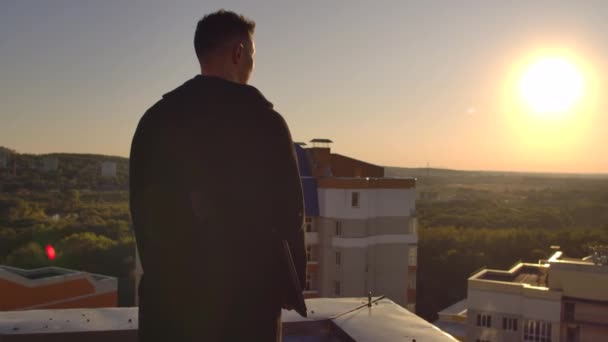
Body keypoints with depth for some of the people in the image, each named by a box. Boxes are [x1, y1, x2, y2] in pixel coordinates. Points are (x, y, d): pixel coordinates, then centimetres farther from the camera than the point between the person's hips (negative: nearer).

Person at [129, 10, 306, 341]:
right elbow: (289, 211, -9)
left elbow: (142, 208, 6)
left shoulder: (155, 119, 2)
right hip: (245, 296, -3)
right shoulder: (263, 120, -10)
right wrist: (291, 283, 5)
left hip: (170, 293, 4)